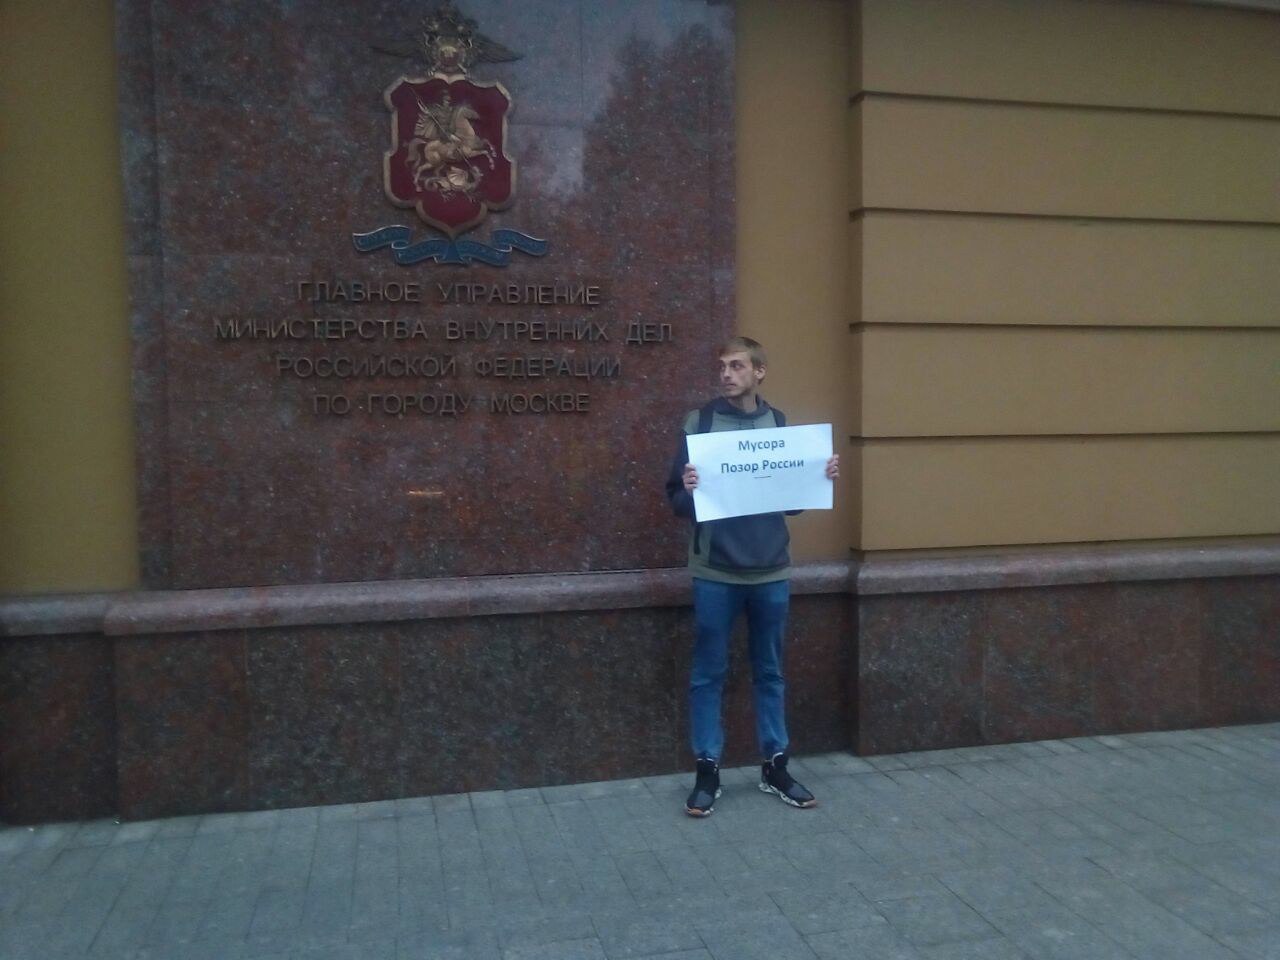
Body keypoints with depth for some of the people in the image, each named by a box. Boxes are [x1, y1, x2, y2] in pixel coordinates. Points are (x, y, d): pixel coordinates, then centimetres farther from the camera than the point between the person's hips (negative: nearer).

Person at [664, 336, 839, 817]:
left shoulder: (780, 423, 7)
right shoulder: (699, 422, -3)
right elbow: (676, 500, -4)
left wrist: (822, 479, -4)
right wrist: (688, 490, -25)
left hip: (771, 570, 3)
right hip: (715, 571, -3)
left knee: (770, 671, 13)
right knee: (708, 673, 6)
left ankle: (775, 766, 25)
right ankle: (707, 770, 18)